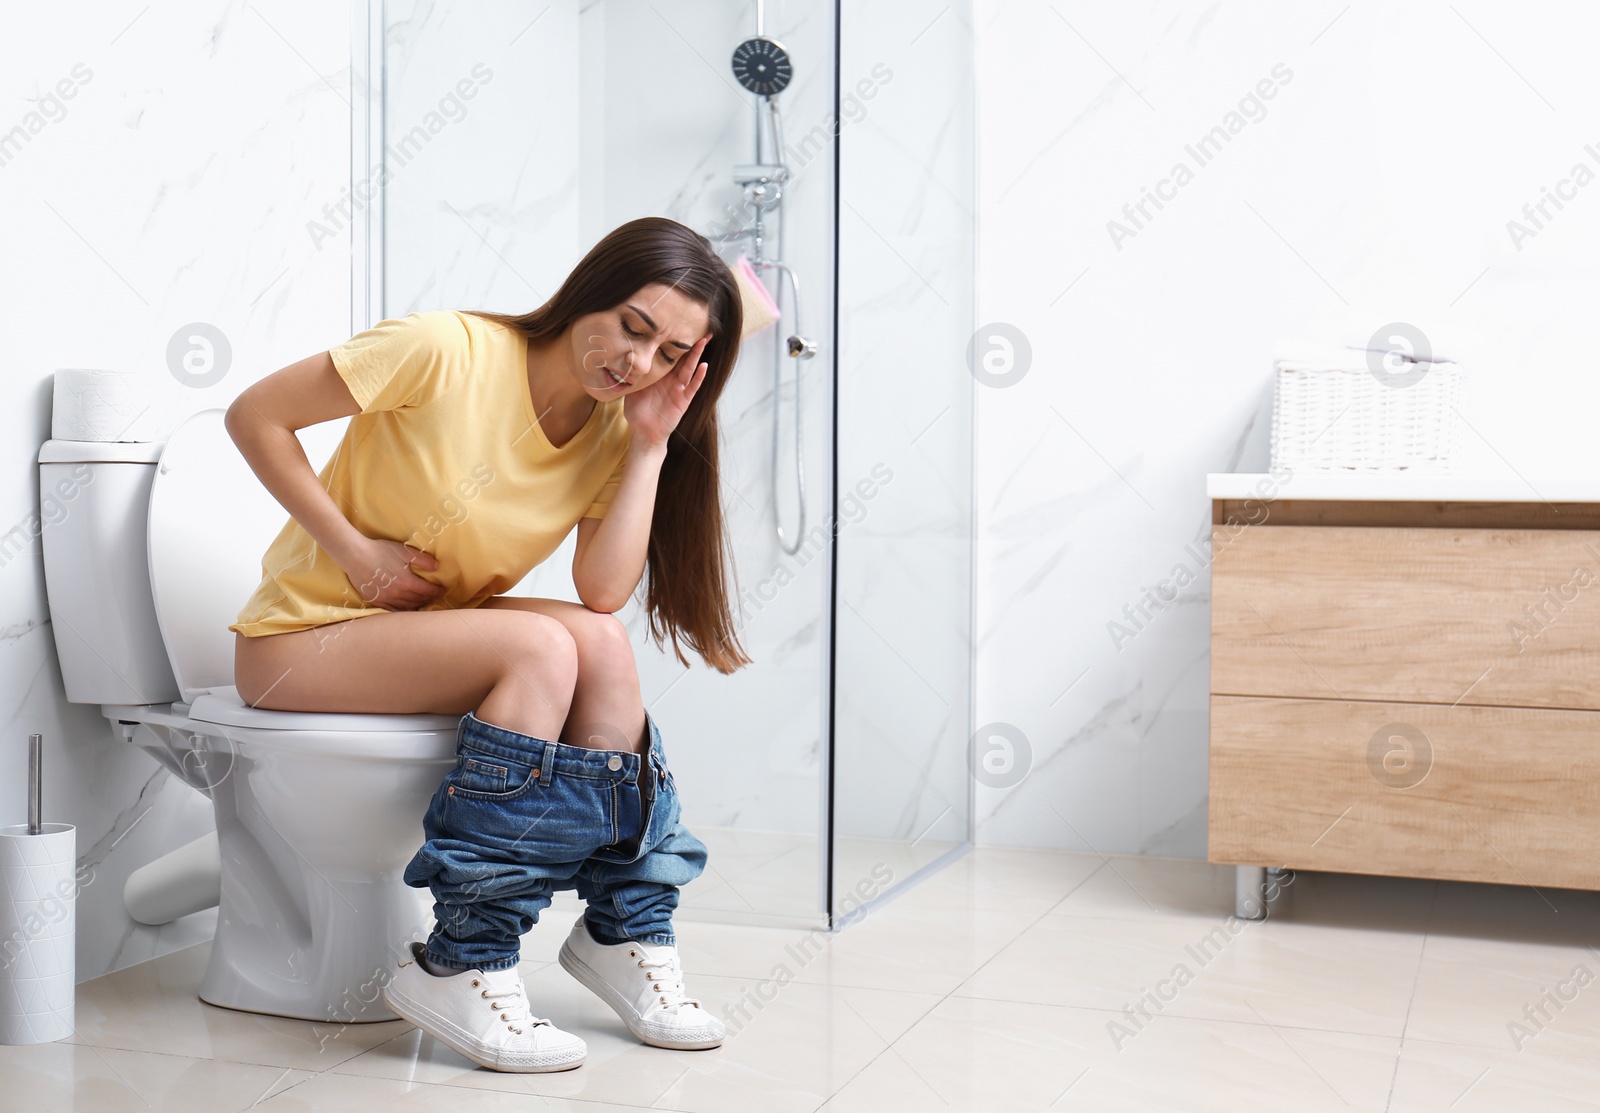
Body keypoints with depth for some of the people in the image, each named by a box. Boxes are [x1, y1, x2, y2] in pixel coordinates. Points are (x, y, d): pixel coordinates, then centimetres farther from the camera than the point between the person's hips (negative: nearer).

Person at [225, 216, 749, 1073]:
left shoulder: (615, 435, -1)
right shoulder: (450, 351, -18)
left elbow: (603, 591, -15)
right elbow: (254, 415, -14)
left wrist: (650, 446, -18)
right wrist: (358, 552, -17)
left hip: (427, 631, 6)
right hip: (294, 639, -6)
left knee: (601, 640, -21)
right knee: (541, 646, -28)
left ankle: (623, 934, -13)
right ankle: (460, 970, -25)